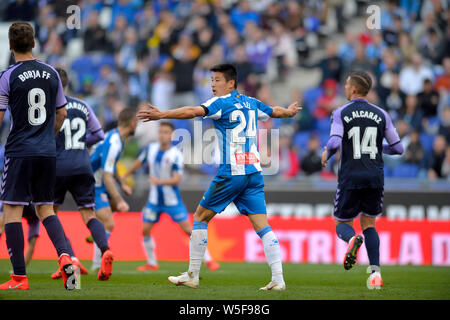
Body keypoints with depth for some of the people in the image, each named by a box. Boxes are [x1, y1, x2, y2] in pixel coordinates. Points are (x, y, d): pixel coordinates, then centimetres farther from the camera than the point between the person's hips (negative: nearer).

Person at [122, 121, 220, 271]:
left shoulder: (176, 155, -17)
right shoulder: (151, 149, -1)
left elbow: (177, 179, -22)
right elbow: (138, 163, 16)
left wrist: (160, 181, -38)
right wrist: (123, 177, 22)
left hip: (172, 200, -5)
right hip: (154, 200, 5)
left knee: (188, 229, -8)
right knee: (145, 230, -1)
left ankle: (208, 260, 1)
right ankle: (151, 263, 16)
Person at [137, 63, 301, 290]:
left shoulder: (221, 103, -5)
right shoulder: (251, 103, 15)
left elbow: (193, 112, -21)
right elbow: (276, 112, 33)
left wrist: (161, 114, -25)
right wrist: (289, 111, 55)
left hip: (231, 173, -6)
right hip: (254, 172, 6)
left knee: (200, 217, 8)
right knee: (262, 226, 2)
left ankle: (192, 276, 9)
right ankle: (278, 278, -10)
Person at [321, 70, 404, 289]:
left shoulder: (341, 113, -3)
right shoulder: (381, 114, 6)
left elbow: (334, 143, -17)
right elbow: (398, 148, 8)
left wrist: (326, 155, 5)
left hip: (351, 177, -3)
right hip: (375, 176, 3)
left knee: (342, 224, 11)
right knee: (368, 225, 15)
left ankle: (352, 239, -27)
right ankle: (375, 272, -2)